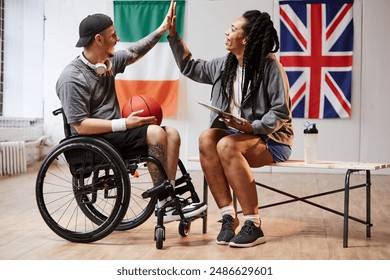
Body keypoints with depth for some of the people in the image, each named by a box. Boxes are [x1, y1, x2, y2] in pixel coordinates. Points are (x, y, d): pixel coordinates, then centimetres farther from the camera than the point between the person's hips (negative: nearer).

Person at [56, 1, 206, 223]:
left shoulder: (108, 62, 7)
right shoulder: (72, 78, -18)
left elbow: (134, 53, 23)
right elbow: (80, 126, -22)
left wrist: (162, 29, 17)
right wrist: (124, 124, -23)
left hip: (113, 131, 9)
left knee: (172, 134, -6)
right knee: (155, 132, -25)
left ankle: (168, 202, -13)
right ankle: (163, 203, -16)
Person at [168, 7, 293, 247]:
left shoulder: (269, 65, -12)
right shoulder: (225, 65, 8)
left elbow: (281, 111, -13)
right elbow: (191, 68, 22)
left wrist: (253, 127, -28)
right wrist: (173, 35, 16)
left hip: (271, 139, -6)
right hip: (238, 134, 6)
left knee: (227, 145, -35)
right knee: (207, 138, -25)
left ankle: (253, 226, -29)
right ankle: (228, 215, -23)